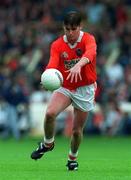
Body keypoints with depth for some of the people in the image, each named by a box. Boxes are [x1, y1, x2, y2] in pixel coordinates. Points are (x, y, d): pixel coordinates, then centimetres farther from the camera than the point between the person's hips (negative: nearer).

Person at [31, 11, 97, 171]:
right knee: (50, 113, -26)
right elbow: (52, 64, -22)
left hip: (84, 90, -1)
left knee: (77, 130, 4)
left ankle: (72, 158, 34)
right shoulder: (57, 45, -7)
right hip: (64, 87, 1)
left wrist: (78, 65, -59)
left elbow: (90, 54, -37)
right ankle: (48, 143, 3)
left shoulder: (88, 39, -14)